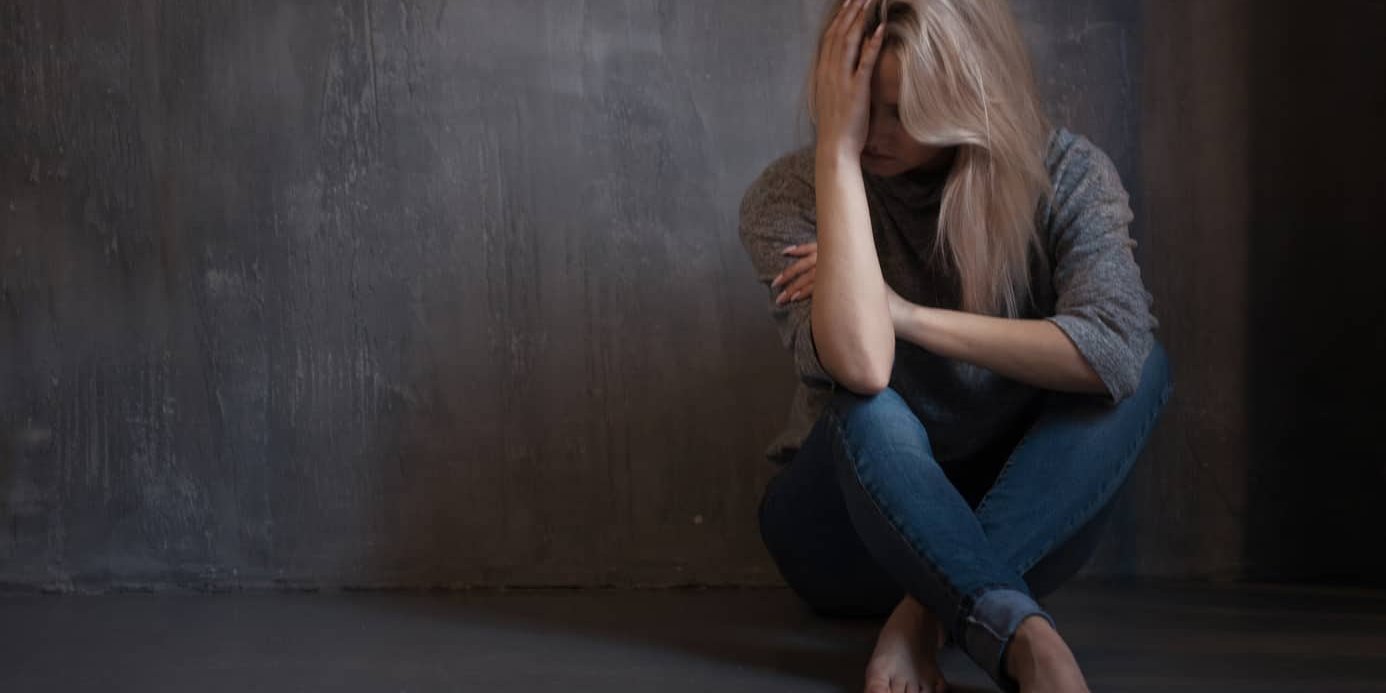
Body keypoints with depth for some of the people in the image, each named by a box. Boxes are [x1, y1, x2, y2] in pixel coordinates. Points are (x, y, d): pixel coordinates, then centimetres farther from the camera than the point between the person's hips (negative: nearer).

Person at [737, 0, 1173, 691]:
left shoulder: (1064, 174, -11)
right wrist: (838, 150, -32)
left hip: (1022, 521, 2)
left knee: (1142, 369, -24)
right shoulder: (790, 196, -15)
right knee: (868, 410, -34)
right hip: (853, 525, -2)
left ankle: (927, 616, -30)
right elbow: (859, 366, -34)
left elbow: (1116, 349, -29)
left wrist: (906, 313, -26)